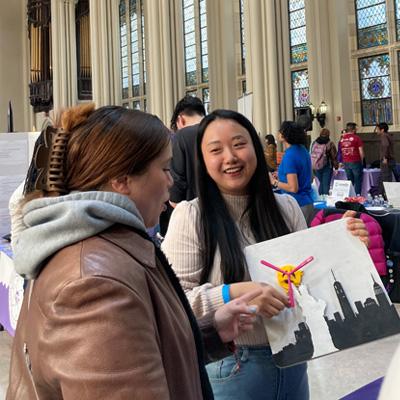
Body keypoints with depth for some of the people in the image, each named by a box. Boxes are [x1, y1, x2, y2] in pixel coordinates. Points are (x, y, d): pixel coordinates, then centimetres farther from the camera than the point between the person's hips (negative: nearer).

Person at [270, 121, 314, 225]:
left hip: (297, 205, -9)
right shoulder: (303, 149, 8)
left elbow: (293, 188, -22)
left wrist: (274, 182, -9)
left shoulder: (289, 156, -19)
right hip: (308, 203, 9)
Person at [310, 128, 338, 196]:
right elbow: (334, 156, -5)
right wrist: (336, 167, 3)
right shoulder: (330, 144, -8)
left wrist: (313, 166, 14)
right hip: (326, 167, -5)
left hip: (316, 167, 5)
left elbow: (311, 155, 8)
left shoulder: (314, 143, 5)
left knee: (321, 183, 16)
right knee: (326, 184, -1)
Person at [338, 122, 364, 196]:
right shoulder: (356, 138, -7)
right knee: (358, 181, 2)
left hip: (346, 162, 5)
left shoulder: (342, 139, 6)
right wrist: (361, 161, 7)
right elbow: (361, 152, -7)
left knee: (350, 181, 12)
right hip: (355, 162, -5)